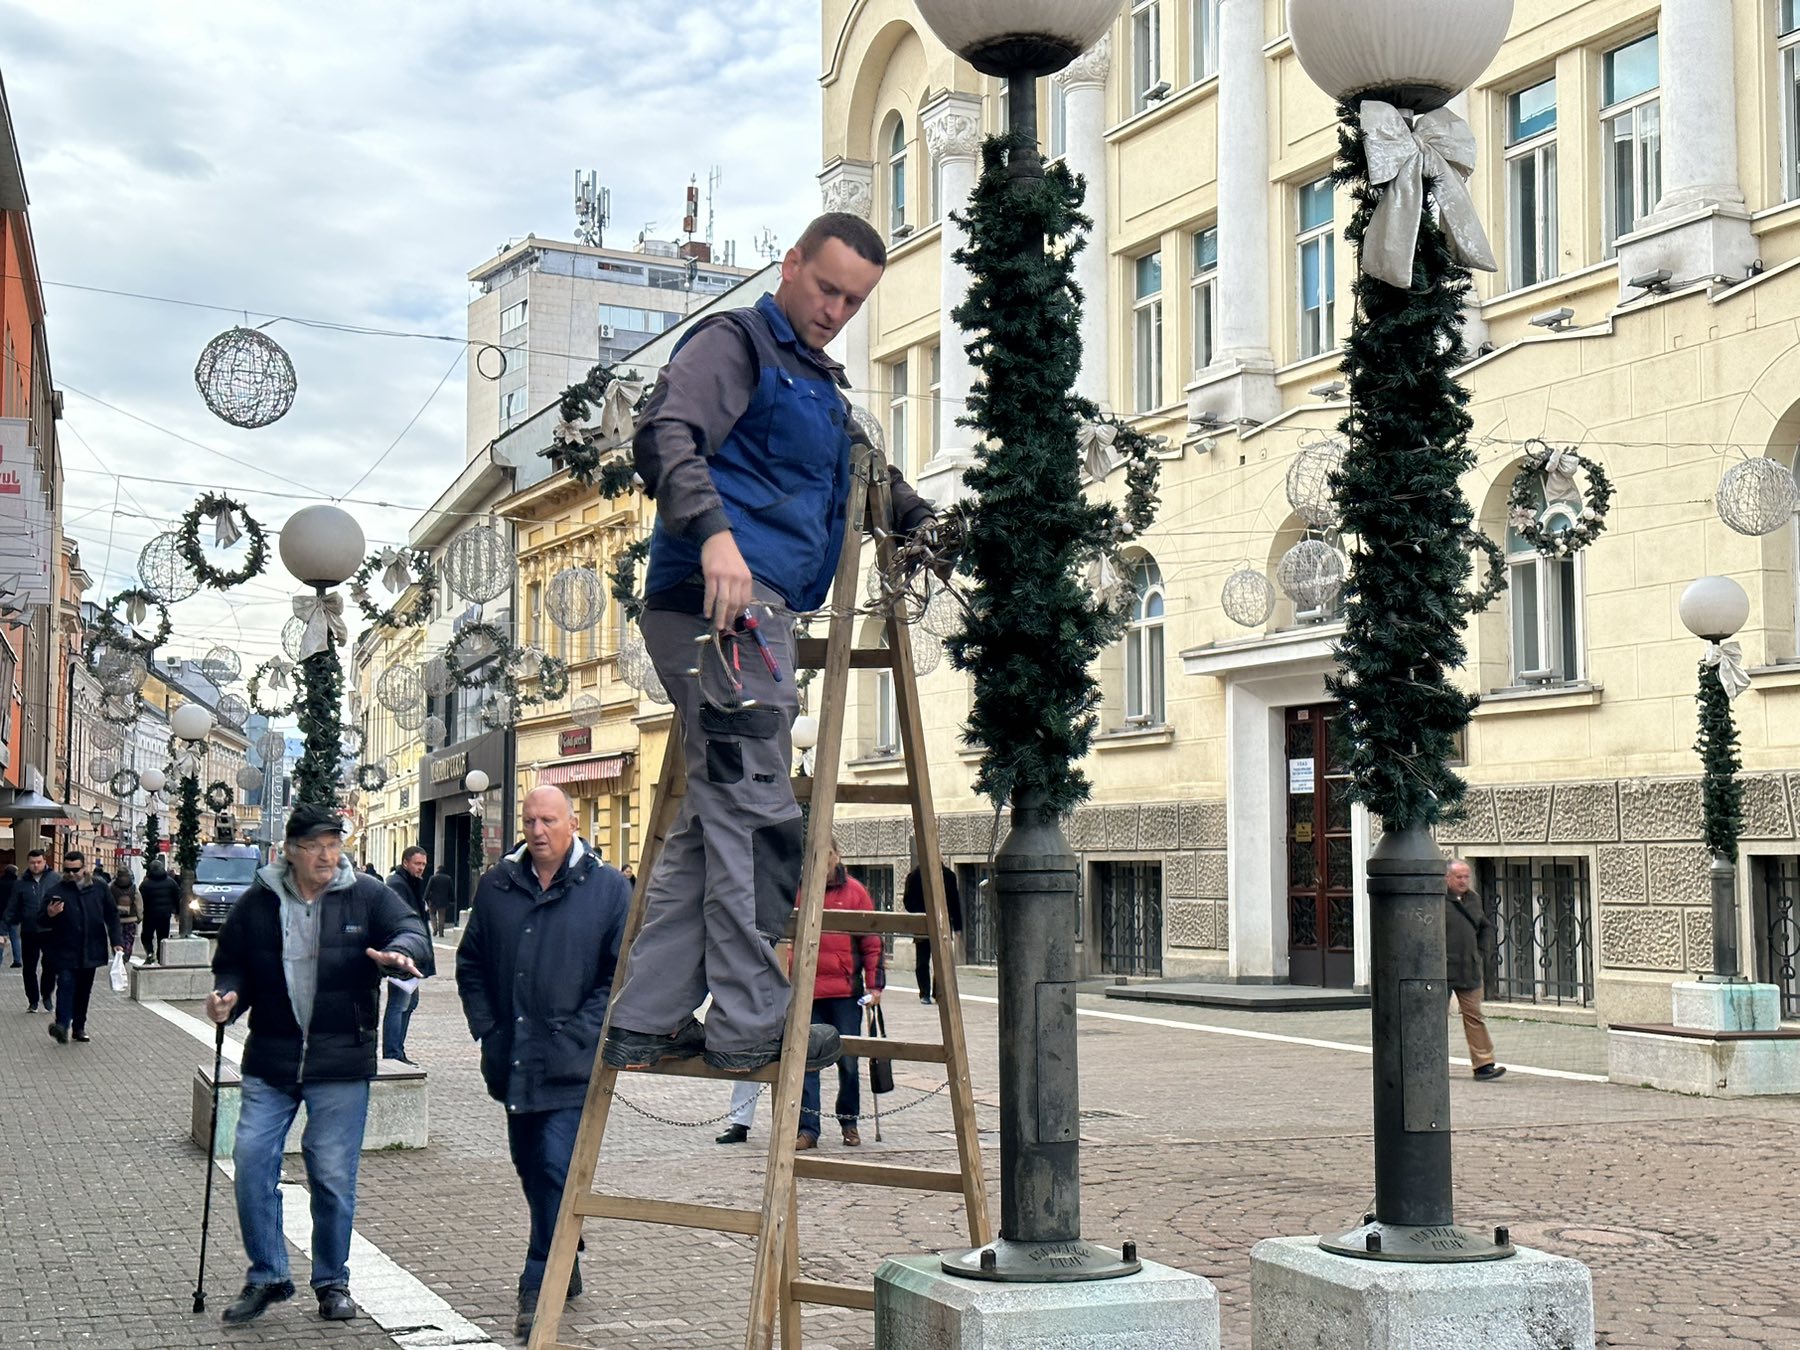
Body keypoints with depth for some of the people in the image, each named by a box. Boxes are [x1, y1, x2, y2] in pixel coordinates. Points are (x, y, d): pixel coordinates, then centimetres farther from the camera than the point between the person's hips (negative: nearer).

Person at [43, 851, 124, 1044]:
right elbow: (43, 921, 2)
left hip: (91, 951, 3)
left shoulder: (99, 889, 4)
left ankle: (79, 1028, 18)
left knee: (84, 990, 10)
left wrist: (117, 941, -1)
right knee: (66, 984, -17)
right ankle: (62, 1025, -24)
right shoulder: (57, 891, -2)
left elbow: (112, 916, 8)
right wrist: (49, 915, -21)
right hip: (65, 951, -3)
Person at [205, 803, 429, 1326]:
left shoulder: (367, 896, -1)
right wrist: (228, 996, -7)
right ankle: (267, 1277, 15)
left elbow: (413, 930, -8)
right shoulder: (256, 903, 4)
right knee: (252, 1164, -2)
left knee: (333, 1176, 3)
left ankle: (333, 1282, 20)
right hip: (269, 1062, 2)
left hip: (341, 1065, -2)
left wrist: (399, 953, -31)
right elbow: (232, 964, 14)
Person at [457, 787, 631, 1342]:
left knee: (557, 1169, -11)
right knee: (530, 1170, 15)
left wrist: (580, 1032, -10)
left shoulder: (608, 888, -3)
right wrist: (487, 1029, 5)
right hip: (512, 1062, 5)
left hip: (572, 1066, -5)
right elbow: (471, 964, 16)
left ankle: (538, 1288, -3)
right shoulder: (496, 885, 8)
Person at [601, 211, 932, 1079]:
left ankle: (645, 1023, 11)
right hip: (721, 600, -10)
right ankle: (748, 1024, -7)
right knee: (754, 813, -10)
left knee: (716, 819, 8)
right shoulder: (736, 343, 1)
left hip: (760, 608, 10)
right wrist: (713, 532, -31)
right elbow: (666, 436, -17)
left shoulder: (825, 383, 29)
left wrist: (925, 525, 30)